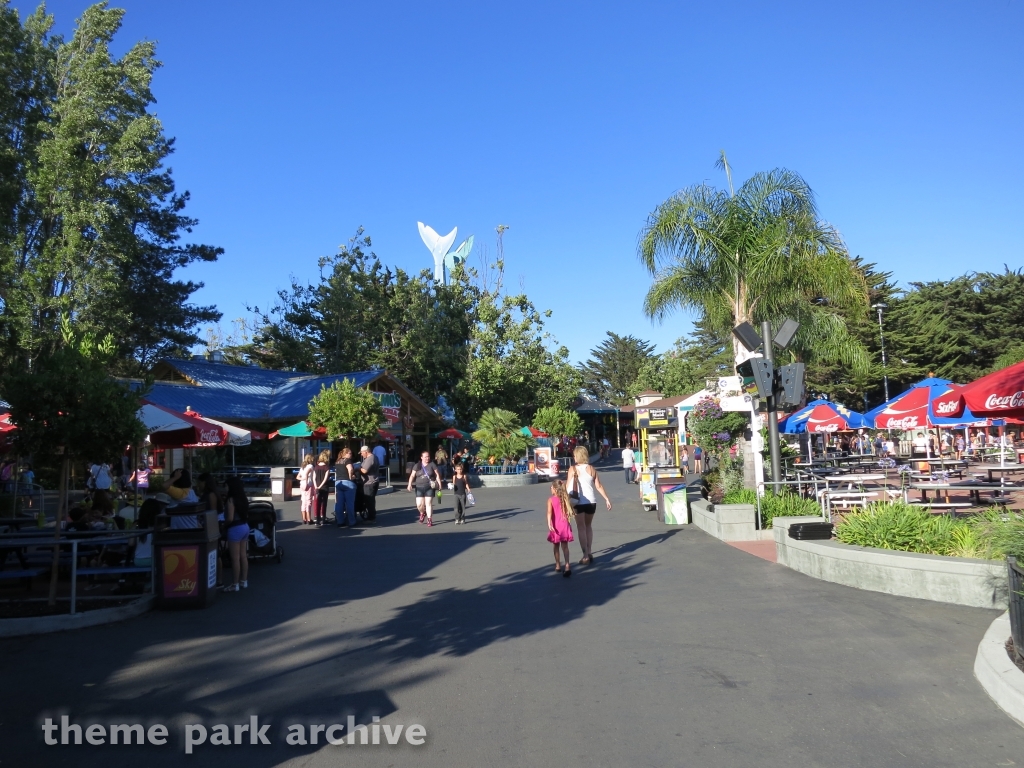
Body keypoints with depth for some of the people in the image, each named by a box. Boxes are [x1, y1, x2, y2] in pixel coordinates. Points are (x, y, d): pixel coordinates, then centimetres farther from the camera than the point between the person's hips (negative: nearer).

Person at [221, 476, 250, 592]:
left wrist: (223, 523, -1)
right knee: (243, 556, 14)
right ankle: (244, 581, 21)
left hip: (235, 529, -9)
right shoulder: (243, 498, 8)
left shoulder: (231, 500, -16)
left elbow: (230, 518, -19)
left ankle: (235, 584, 4)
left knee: (235, 558, -2)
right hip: (245, 526, 9)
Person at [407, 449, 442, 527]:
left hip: (430, 488, -1)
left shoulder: (432, 465, 2)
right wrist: (410, 484, -12)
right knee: (419, 504, -2)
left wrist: (439, 483, -8)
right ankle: (423, 513, 31)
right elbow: (412, 476, 1)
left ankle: (429, 520, 7)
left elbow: (437, 475, 3)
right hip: (419, 488, 2)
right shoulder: (417, 466, 5)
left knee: (428, 503, -3)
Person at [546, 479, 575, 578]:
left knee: (556, 546, 15)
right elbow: (572, 511, 10)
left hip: (555, 526, -2)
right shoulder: (565, 499, 3)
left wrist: (549, 524, -27)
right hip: (565, 525, 2)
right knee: (565, 546, 0)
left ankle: (557, 566, 26)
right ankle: (567, 566, -16)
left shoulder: (551, 499, -8)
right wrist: (577, 521, 24)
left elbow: (549, 512, -20)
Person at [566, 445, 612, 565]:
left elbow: (568, 486, -10)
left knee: (581, 528, 4)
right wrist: (607, 499, 8)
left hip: (579, 502, -4)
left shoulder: (573, 469, -7)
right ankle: (589, 553, 22)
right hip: (591, 501, 4)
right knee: (588, 526, 20)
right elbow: (599, 486, 2)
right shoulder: (591, 469, 3)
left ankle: (586, 556, -2)